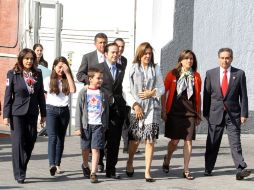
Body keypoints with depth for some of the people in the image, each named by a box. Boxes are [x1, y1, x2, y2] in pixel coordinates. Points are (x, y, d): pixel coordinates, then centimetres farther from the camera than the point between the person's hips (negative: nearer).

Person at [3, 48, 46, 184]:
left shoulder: (37, 74, 6)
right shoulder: (13, 74, -4)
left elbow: (41, 95, 10)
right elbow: (8, 95, -3)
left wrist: (43, 114, 10)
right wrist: (6, 115, -7)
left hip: (32, 113, 4)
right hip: (17, 113, -4)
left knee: (30, 142, 5)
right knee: (18, 143, -5)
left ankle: (22, 168, 24)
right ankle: (19, 174, 0)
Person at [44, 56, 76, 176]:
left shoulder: (67, 80, 8)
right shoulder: (48, 80, 5)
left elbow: (73, 90, -13)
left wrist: (67, 73, -11)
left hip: (64, 111, 3)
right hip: (51, 110, -3)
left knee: (61, 139, 6)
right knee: (52, 137, -16)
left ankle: (57, 165, 13)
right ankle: (52, 164, -27)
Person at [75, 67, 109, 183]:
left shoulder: (103, 94, 5)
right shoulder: (84, 93, 0)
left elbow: (106, 111, 9)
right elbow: (79, 111, 0)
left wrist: (105, 126, 6)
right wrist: (78, 127, -4)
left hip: (99, 125, 0)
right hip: (86, 124, 0)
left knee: (95, 149, -7)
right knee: (85, 148, 12)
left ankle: (93, 173, -5)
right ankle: (85, 166, 38)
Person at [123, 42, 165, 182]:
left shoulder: (155, 69, 10)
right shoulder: (131, 69, 3)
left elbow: (161, 88, 11)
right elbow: (126, 91, 0)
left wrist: (152, 93, -8)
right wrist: (135, 105, -9)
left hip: (152, 108, 1)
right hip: (135, 108, -1)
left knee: (150, 140, -5)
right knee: (134, 139, 4)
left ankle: (147, 172, 0)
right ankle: (130, 163, 32)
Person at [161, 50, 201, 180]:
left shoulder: (196, 76, 7)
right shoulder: (172, 74, 1)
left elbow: (198, 96, 12)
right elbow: (164, 93, 3)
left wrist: (199, 114, 12)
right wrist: (163, 111, -2)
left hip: (190, 113, 2)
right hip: (174, 112, -2)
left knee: (188, 141, -2)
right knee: (175, 141, 1)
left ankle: (186, 170, 5)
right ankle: (167, 160, 31)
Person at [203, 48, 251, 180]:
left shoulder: (239, 74, 3)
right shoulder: (210, 74, 6)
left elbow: (243, 95, 2)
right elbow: (206, 95, 6)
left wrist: (244, 114, -5)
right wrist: (205, 113, 2)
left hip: (233, 114, -1)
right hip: (215, 113, 1)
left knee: (235, 142, -8)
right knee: (212, 143, 9)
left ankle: (240, 169, -15)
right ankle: (208, 169, 20)